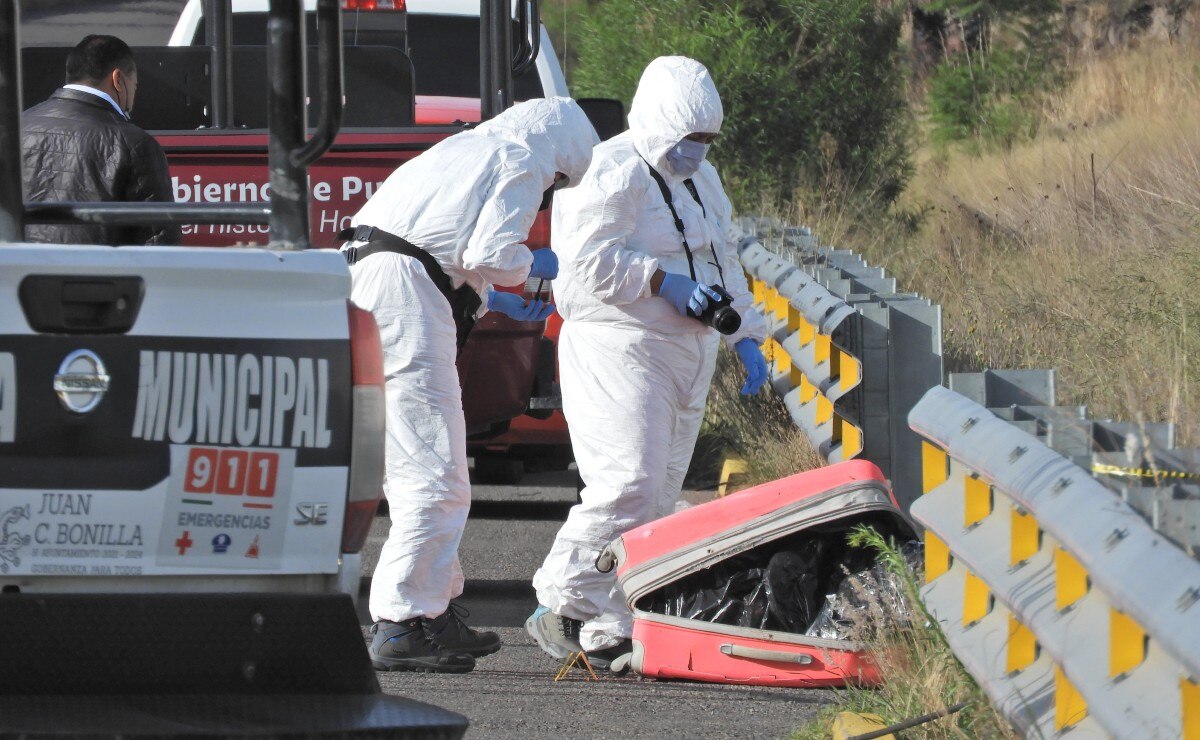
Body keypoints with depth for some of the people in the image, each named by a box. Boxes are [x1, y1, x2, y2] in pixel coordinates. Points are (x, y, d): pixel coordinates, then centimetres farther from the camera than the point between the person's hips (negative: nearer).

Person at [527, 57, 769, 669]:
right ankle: (561, 606, -12)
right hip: (619, 348, -9)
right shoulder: (615, 172, -11)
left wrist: (746, 338, 19)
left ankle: (609, 632, 5)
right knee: (628, 486, -21)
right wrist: (664, 281, -22)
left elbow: (724, 265, 27)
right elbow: (591, 261, -20)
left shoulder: (701, 181, 19)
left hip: (684, 359, 9)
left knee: (657, 498, 4)